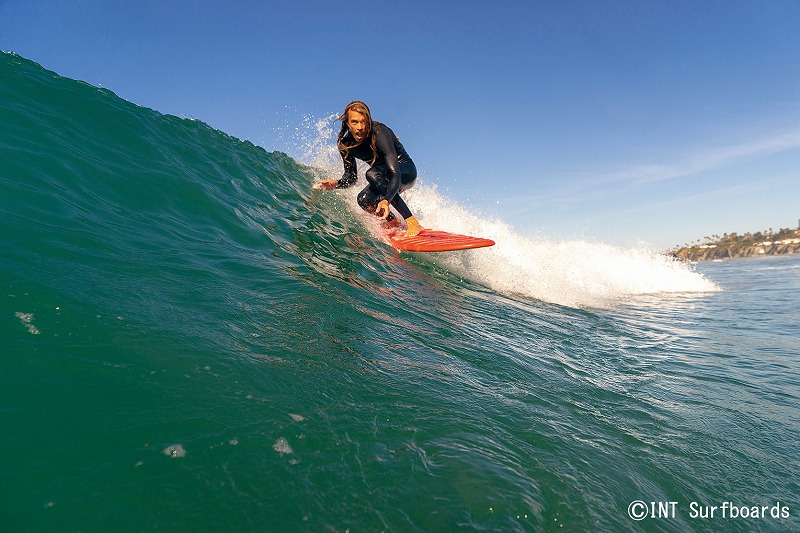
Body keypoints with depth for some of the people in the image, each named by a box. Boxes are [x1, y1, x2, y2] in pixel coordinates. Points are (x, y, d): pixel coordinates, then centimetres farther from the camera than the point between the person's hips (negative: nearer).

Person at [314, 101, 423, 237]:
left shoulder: (379, 132, -30)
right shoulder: (345, 144, -12)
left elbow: (395, 173, -38)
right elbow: (351, 177, -2)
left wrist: (387, 200, -56)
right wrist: (337, 183, -25)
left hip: (406, 171, -5)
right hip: (382, 177, 5)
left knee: (372, 174, -35)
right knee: (364, 200, -24)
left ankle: (412, 223, -36)